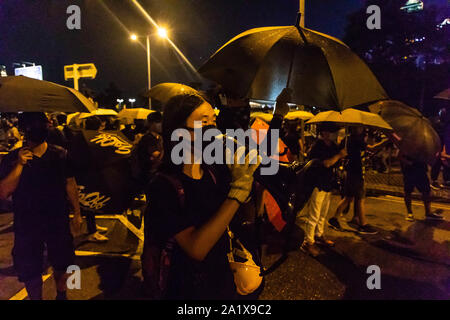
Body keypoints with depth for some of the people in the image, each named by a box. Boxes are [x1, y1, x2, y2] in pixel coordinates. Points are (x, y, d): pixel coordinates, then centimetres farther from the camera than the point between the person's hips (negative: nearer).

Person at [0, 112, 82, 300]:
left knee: (62, 263, 16)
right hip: (26, 225, -1)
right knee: (30, 270, 10)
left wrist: (77, 213, 5)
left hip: (58, 221, 2)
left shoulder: (60, 155, -2)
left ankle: (61, 295, 42)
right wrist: (19, 164, -23)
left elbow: (70, 184, 4)